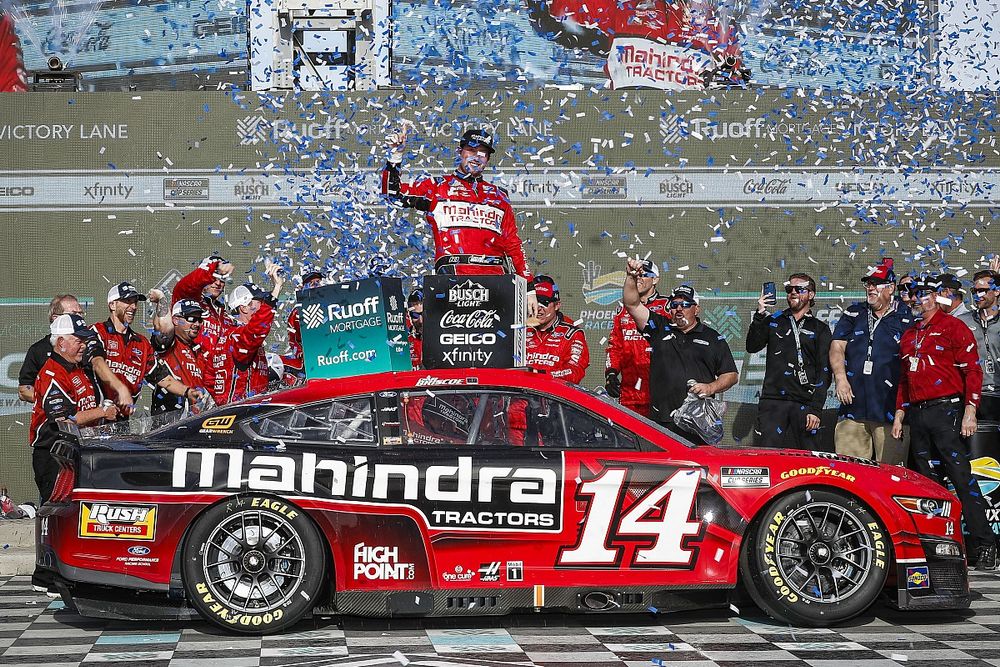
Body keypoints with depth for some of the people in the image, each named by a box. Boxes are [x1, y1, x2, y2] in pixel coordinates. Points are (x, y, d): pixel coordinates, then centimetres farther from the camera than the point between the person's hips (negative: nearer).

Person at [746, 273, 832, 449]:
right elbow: (752, 347, 3)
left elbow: (824, 372, 4)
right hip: (772, 401, 1)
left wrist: (816, 408, -6)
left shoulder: (820, 329, 11)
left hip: (804, 403, -1)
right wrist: (760, 315, -7)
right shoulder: (774, 322, 17)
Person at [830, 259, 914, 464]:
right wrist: (840, 377, -7)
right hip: (853, 405, 3)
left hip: (890, 408, -2)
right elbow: (837, 347, 9)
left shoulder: (905, 318, 8)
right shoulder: (853, 314, 17)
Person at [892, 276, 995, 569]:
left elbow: (972, 369, -7)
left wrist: (970, 410, -15)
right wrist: (900, 413, 19)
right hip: (917, 415, 7)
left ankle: (984, 545, -10)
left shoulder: (953, 327, 0)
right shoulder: (909, 335, 21)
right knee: (928, 481, 6)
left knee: (962, 476, -11)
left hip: (946, 411, -7)